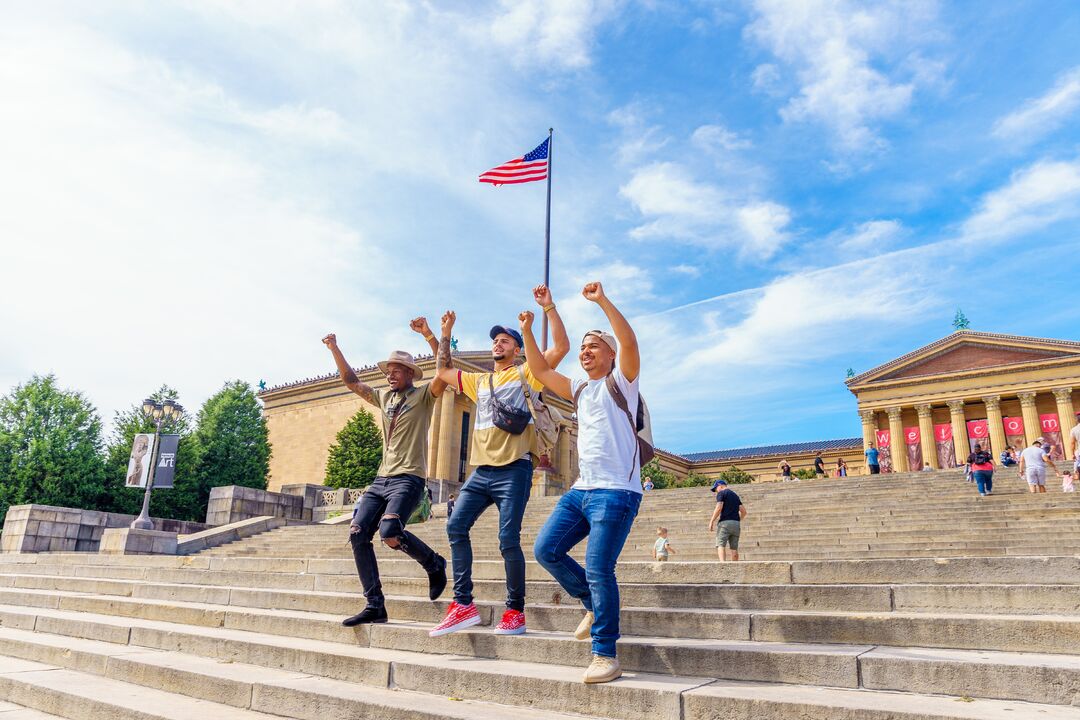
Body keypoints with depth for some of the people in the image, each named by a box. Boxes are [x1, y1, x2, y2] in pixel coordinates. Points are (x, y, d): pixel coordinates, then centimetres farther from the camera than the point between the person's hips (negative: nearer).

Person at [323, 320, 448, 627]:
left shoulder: (423, 395, 1)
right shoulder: (384, 397, 19)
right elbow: (351, 381, 22)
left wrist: (428, 334, -26)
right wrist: (335, 349, 12)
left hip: (409, 479, -7)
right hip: (381, 478, 7)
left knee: (390, 533, -26)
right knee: (358, 534, -6)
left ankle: (434, 565, 3)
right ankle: (374, 606, -1)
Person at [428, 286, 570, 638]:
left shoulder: (525, 374, 6)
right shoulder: (479, 381, 23)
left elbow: (561, 347, -5)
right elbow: (442, 372, 32)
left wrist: (548, 306, -10)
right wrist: (446, 333, 27)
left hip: (513, 470, -6)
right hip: (481, 470, 6)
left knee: (508, 539, -9)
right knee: (456, 526, -5)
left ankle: (515, 611, 3)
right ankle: (463, 605, -1)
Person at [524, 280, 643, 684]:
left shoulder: (620, 382, 2)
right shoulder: (579, 390, 21)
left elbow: (629, 342, -16)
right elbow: (540, 371, 22)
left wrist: (603, 301, -21)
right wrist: (527, 331, 15)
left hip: (616, 491, -7)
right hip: (581, 489, 8)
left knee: (598, 571, -12)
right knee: (546, 550, 2)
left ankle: (606, 657, -1)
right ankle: (594, 605, 21)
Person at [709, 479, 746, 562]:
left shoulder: (721, 493, 2)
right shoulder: (735, 495, 23)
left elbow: (719, 508, -12)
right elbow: (743, 511, 17)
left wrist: (711, 521, -9)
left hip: (725, 522, -7)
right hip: (736, 524, 7)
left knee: (720, 545, -12)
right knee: (734, 548, 8)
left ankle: (723, 563, -32)